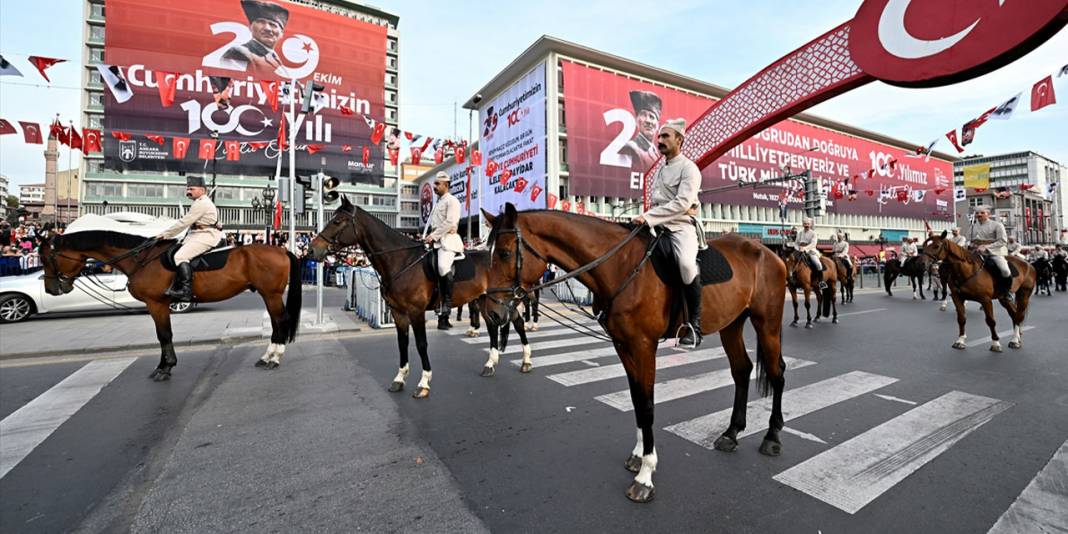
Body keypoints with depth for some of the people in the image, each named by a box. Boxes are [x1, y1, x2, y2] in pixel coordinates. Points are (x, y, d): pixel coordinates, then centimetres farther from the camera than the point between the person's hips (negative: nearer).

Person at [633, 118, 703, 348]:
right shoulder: (660, 170, 19)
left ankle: (695, 323, -21)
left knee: (687, 264, -34)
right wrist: (648, 220, 3)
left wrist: (648, 217, -24)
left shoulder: (689, 168, -4)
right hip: (659, 226, 8)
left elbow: (681, 203, -19)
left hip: (681, 226, -8)